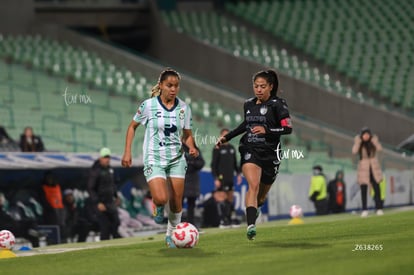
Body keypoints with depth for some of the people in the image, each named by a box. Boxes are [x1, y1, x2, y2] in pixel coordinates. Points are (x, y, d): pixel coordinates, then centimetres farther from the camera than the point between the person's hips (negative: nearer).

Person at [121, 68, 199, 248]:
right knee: (161, 198, -22)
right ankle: (158, 207, 16)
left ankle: (171, 235, 25)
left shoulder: (184, 108, 0)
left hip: (176, 159, 3)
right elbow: (132, 126, 5)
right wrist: (127, 152, 0)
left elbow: (187, 135, 10)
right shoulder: (148, 105, -8)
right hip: (154, 159, -3)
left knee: (176, 203, 2)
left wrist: (191, 147, -11)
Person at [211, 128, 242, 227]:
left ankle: (229, 218, 9)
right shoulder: (217, 149, -4)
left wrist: (238, 174, 11)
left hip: (230, 178, 6)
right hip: (221, 178, -6)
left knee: (230, 198, 6)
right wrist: (216, 179, -13)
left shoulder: (232, 148, 15)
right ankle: (223, 219, -9)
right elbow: (213, 164, -7)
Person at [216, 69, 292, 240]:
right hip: (250, 151, 1)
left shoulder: (277, 104, -6)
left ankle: (256, 207, 50)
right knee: (253, 185, -23)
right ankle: (251, 226, -33)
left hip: (270, 154, -1)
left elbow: (288, 128, -12)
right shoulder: (248, 104, 8)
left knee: (262, 194, 14)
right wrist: (227, 137, 24)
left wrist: (266, 130, -25)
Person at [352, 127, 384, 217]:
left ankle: (379, 208, 2)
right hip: (363, 167, -1)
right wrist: (359, 141, -21)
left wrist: (373, 139, -18)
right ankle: (364, 210, -5)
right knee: (363, 189, -6)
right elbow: (354, 151, -18)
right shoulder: (358, 140, -3)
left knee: (376, 188, -2)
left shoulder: (374, 139, 1)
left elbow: (379, 148, -15)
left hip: (374, 167, 1)